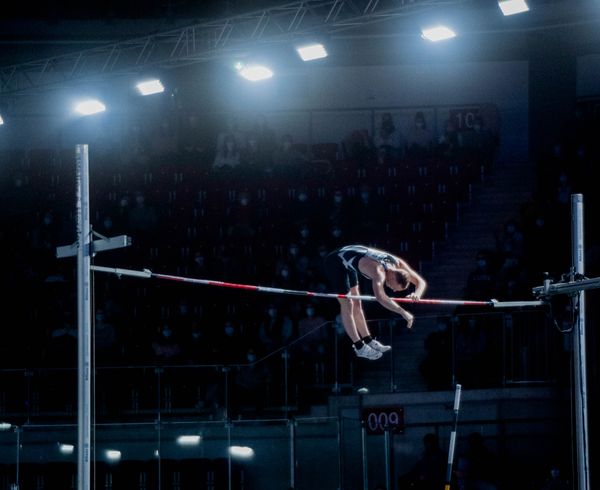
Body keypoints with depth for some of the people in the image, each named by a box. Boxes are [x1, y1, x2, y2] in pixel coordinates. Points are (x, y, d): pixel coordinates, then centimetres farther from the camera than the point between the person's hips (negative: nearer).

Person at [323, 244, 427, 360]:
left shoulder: (399, 264, -13)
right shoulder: (379, 271, -38)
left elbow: (421, 282, -6)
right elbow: (380, 297, -56)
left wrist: (417, 294, -28)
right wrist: (403, 312, -59)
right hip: (335, 263, -9)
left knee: (356, 304, 14)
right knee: (347, 305, -8)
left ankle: (368, 340, 22)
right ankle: (359, 347, -2)